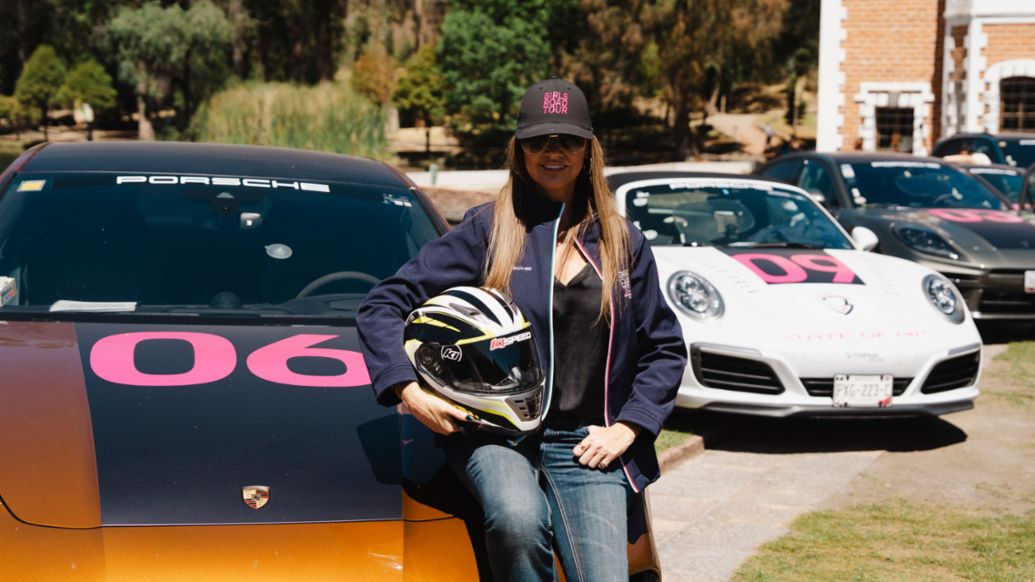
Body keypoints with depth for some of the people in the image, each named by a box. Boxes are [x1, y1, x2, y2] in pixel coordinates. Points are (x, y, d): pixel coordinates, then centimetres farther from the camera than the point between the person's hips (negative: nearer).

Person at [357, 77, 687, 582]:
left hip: (586, 446, 3)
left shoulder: (622, 242, 12)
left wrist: (627, 428, 4)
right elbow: (382, 306, 2)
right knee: (518, 520, -34)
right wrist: (409, 392, -12)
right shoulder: (487, 229, 3)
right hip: (497, 436, -3)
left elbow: (665, 348, 17)